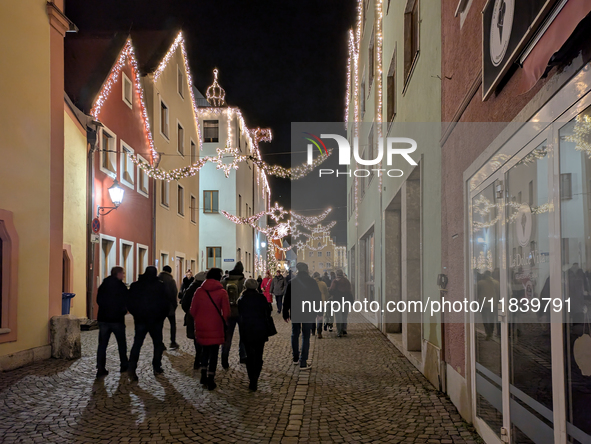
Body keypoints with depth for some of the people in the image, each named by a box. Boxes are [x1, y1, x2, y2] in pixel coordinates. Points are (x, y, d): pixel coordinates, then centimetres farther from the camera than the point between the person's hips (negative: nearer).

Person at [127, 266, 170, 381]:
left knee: (137, 344, 3)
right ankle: (157, 367, 14)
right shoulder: (161, 286, -5)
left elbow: (129, 304, 3)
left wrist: (136, 315, 15)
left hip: (140, 320, 2)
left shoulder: (135, 285, 1)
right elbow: (166, 304, -5)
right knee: (158, 343, 12)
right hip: (156, 321, -1)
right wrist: (162, 317, 8)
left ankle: (132, 367, -12)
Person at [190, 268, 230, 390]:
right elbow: (226, 312, -9)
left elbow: (192, 310, 3)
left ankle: (203, 376, 24)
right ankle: (210, 380, 5)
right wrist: (223, 322, 9)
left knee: (204, 349, 21)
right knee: (214, 353, 5)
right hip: (215, 327, -3)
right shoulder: (221, 292, -8)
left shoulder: (199, 291, 0)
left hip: (201, 327, 3)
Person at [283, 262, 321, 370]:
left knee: (295, 335, 18)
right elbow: (318, 297, -1)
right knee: (306, 337, 0)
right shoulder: (312, 282, -4)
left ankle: (296, 358, 27)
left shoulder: (292, 282, -2)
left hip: (295, 313, 2)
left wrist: (285, 314, 7)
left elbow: (287, 299, 0)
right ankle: (303, 363, -4)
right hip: (308, 313, -2)